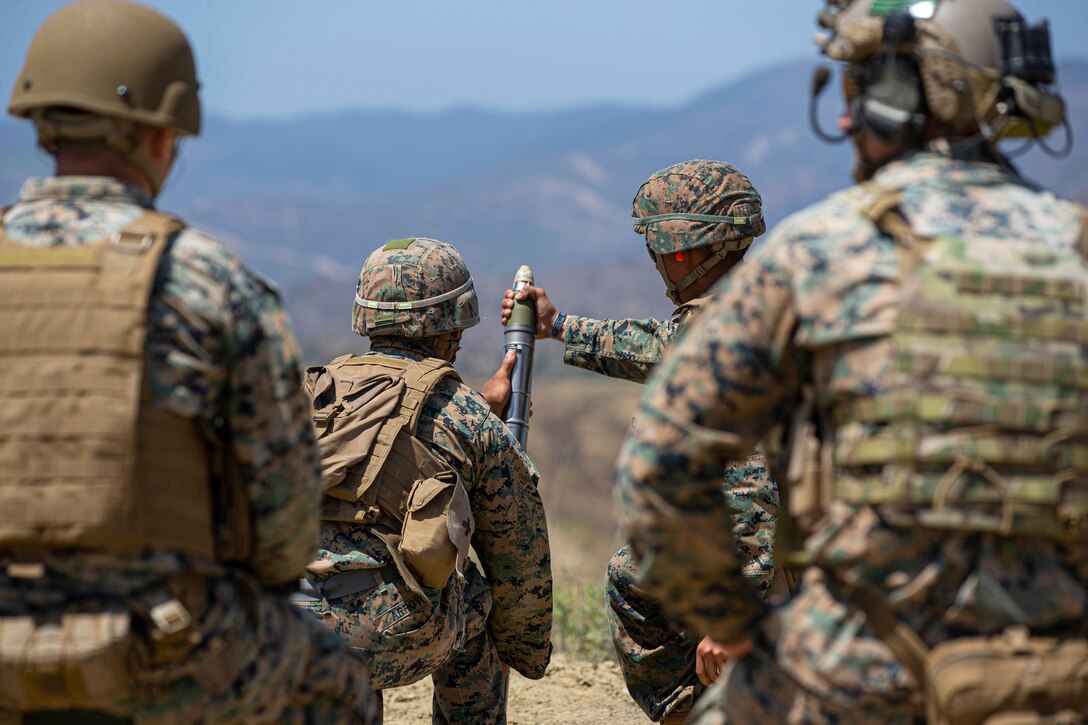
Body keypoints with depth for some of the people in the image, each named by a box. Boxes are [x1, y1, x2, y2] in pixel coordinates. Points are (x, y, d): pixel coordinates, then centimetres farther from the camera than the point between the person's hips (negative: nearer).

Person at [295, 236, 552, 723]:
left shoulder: (313, 395, 20)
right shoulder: (472, 420, 10)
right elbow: (521, 562, 20)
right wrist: (528, 655, 36)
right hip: (393, 640, -3)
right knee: (477, 600, 30)